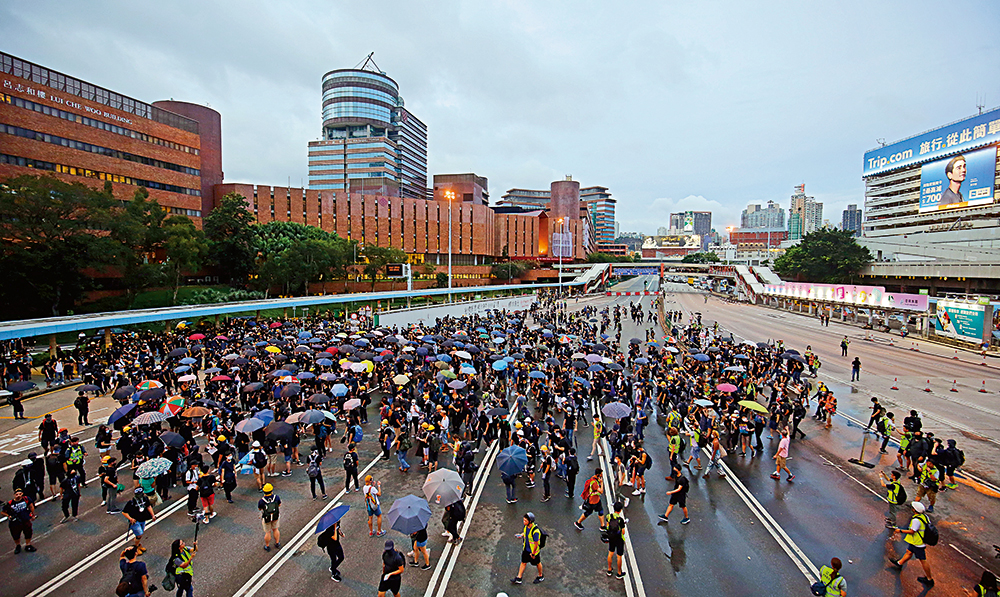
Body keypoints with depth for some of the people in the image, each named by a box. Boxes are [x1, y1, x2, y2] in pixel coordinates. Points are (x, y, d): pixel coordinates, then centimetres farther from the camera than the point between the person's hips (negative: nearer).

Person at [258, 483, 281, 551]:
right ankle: (277, 544, 38)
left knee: (268, 532, 18)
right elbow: (279, 504, -4)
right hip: (275, 516, 2)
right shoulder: (276, 497, -24)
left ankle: (267, 546, 37)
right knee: (275, 529, 24)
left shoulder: (261, 501, -29)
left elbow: (259, 508, -8)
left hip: (266, 518, -2)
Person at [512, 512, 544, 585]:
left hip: (534, 550, -6)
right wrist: (521, 535, -8)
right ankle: (519, 579, 24)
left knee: (537, 563, 18)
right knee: (523, 562, 13)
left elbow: (536, 544, -25)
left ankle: (541, 576, 41)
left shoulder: (535, 531, -36)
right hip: (526, 548, 6)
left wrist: (533, 553, -15)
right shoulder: (526, 526, -13)